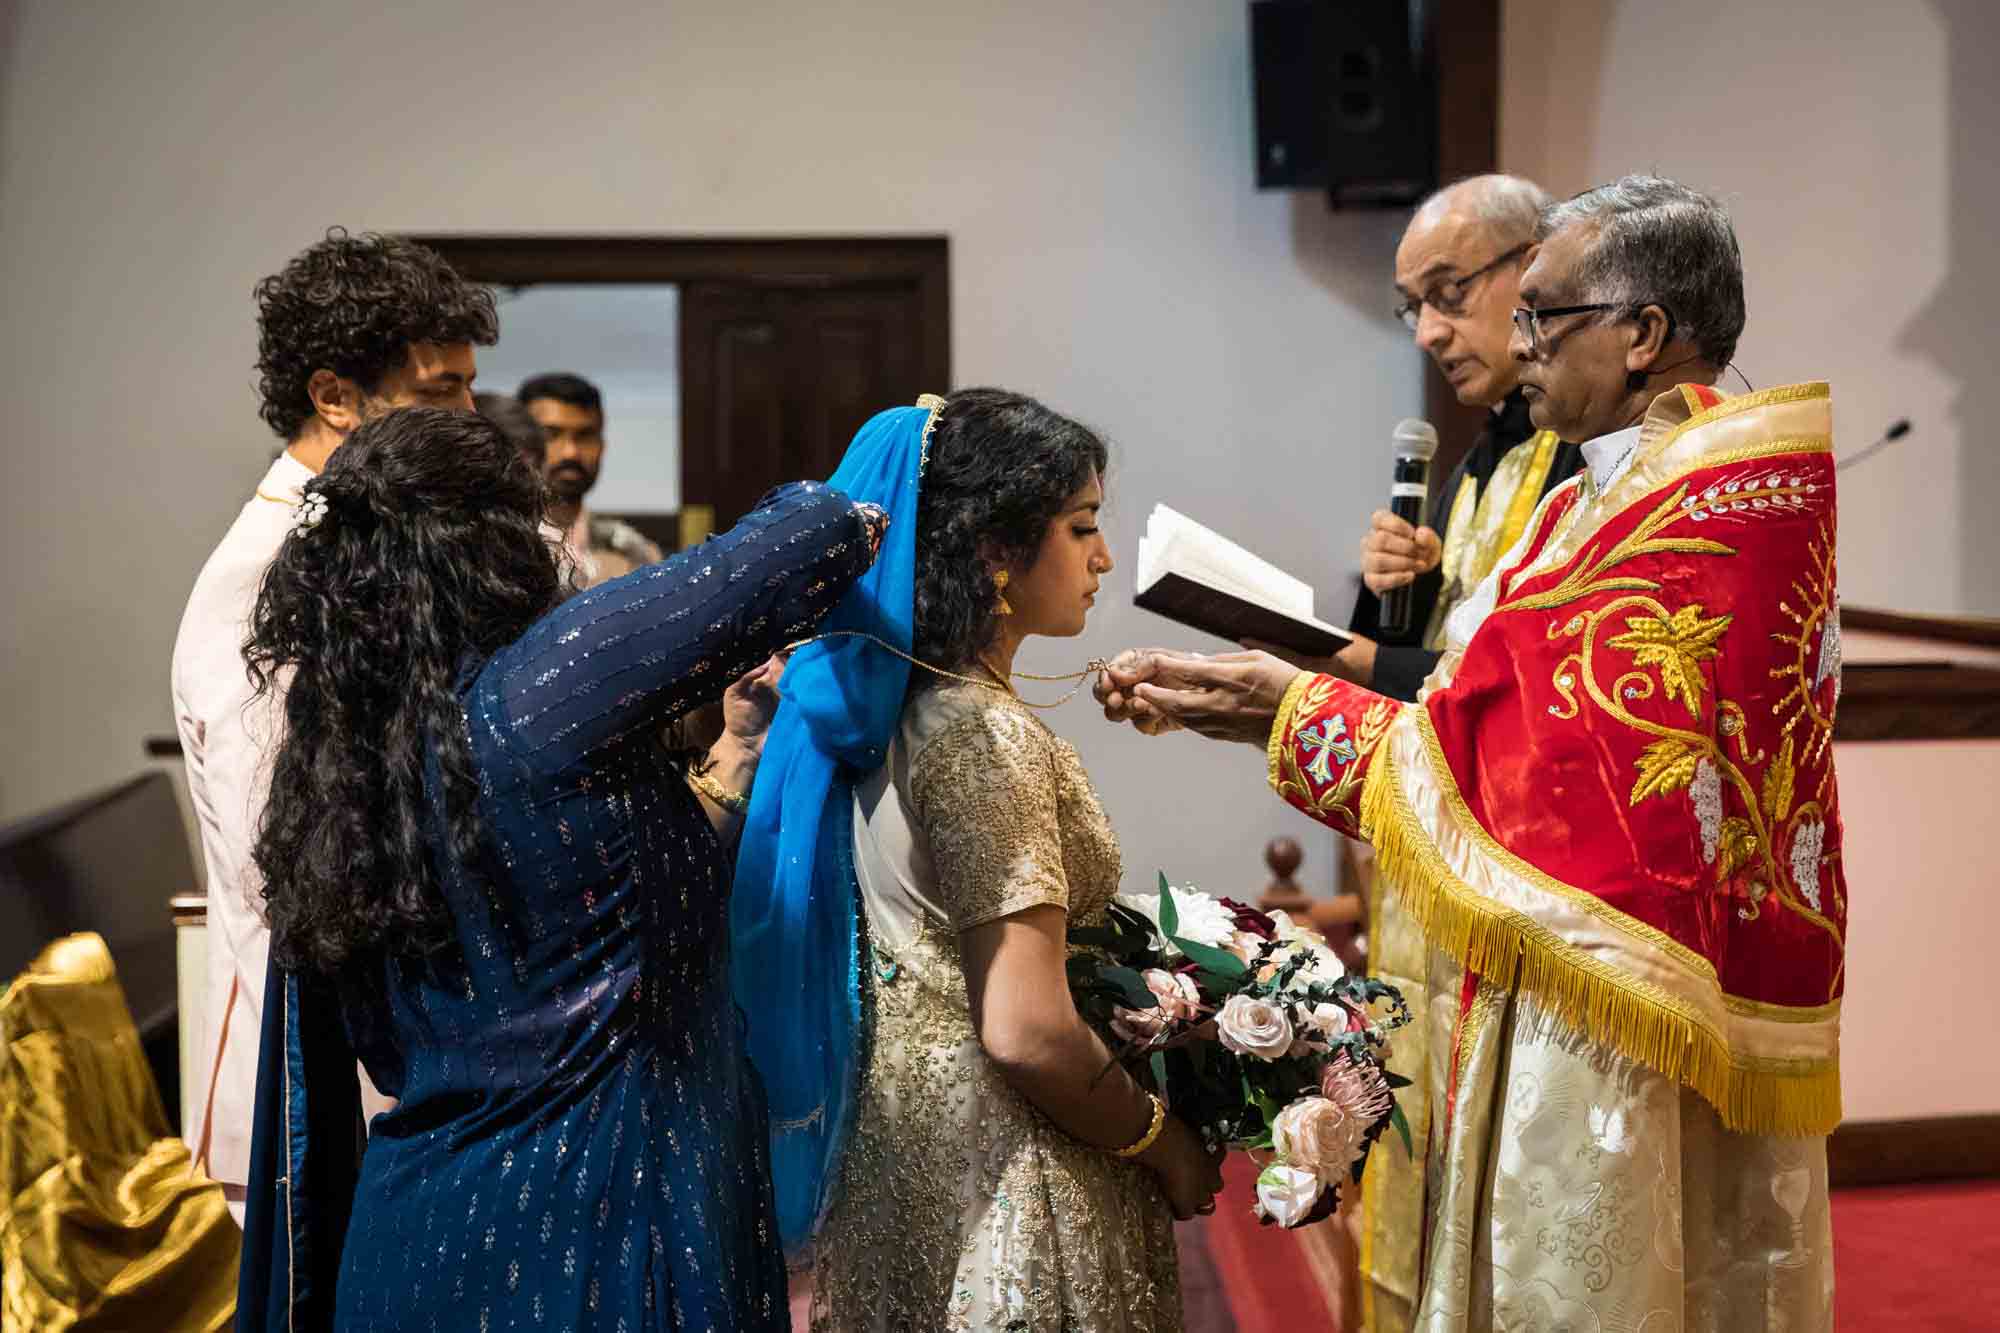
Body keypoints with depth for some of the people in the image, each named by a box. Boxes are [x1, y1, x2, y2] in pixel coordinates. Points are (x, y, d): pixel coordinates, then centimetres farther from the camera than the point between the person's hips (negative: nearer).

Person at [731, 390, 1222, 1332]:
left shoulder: (885, 708, 4)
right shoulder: (988, 737, -22)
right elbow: (1026, 1034, -25)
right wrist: (1166, 1148, -11)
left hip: (894, 1135, 9)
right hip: (993, 1173, -9)